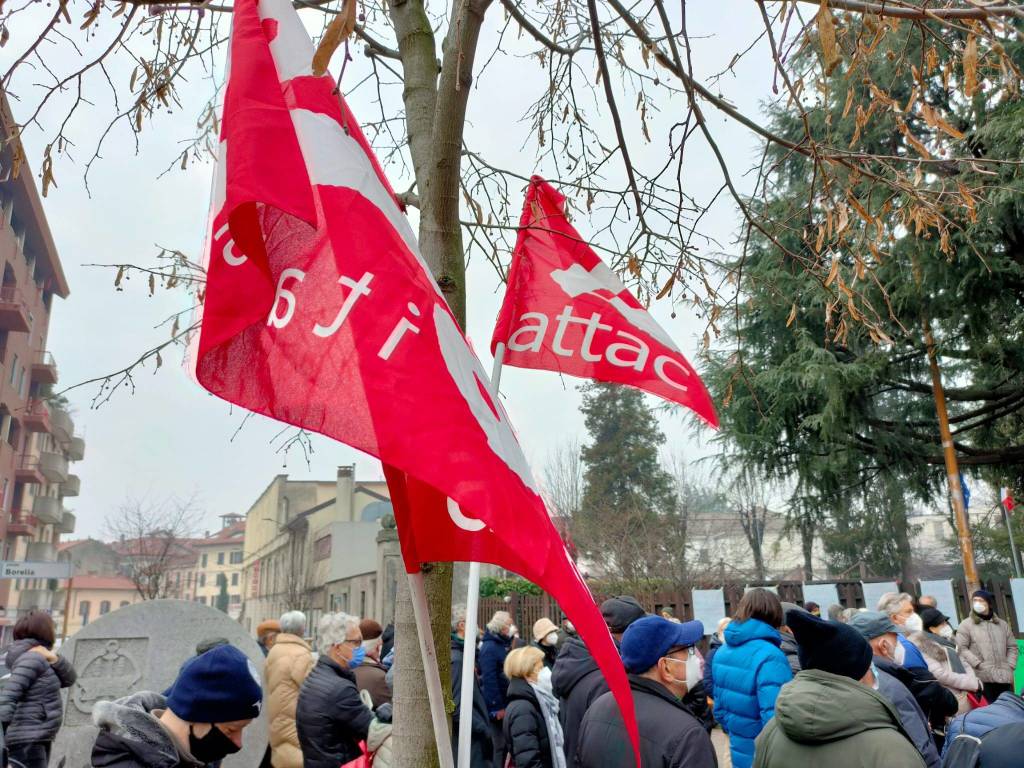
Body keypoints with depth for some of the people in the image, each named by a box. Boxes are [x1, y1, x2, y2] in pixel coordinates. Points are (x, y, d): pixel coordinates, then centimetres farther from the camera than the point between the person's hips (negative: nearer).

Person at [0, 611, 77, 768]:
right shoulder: (32, 658, -13)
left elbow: (68, 679, 12)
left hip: (39, 739, 10)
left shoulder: (41, 661, 15)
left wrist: (54, 658, -5)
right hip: (27, 740, -10)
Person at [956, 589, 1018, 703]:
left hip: (1004, 677, 5)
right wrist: (979, 664, -13)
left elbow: (1012, 646, 21)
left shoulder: (1002, 624, 18)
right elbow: (961, 648, -6)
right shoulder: (966, 625, 1)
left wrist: (1010, 666, 6)